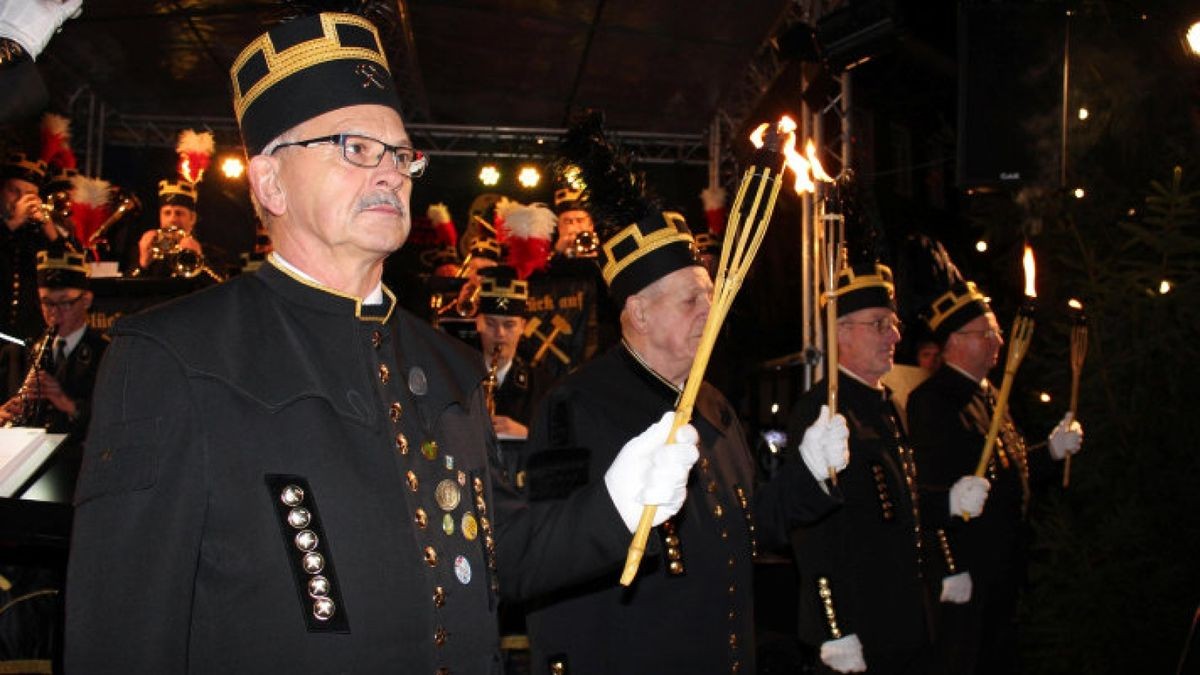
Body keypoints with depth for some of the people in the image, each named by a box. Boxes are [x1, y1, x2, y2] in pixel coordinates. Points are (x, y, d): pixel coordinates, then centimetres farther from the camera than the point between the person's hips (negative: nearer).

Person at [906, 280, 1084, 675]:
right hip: (963, 568, -9)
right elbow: (928, 491, -21)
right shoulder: (930, 400, -16)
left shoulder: (988, 394, 14)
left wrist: (1052, 451, 5)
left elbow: (1010, 471, 18)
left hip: (1004, 565, 9)